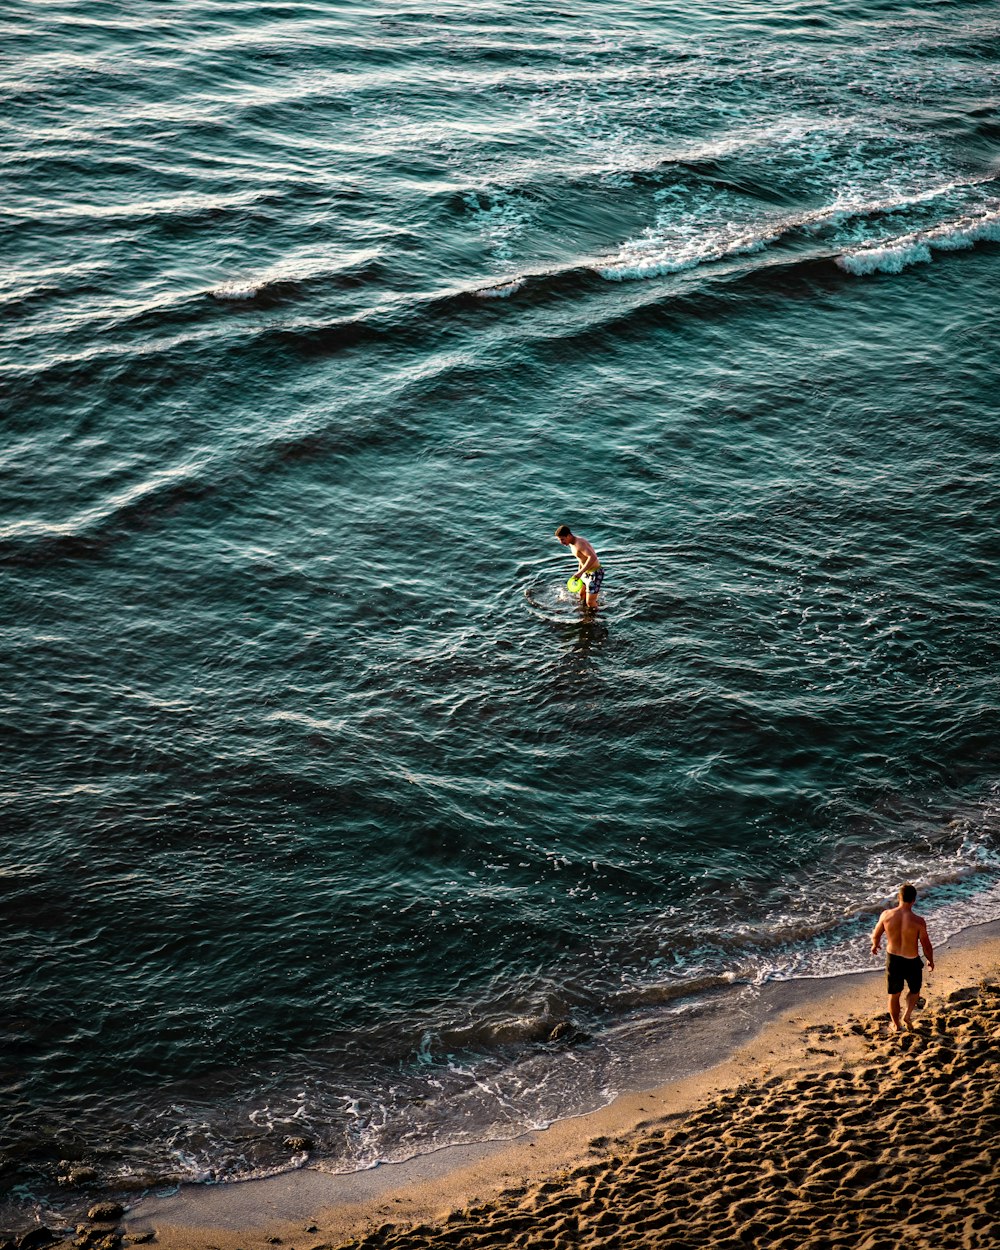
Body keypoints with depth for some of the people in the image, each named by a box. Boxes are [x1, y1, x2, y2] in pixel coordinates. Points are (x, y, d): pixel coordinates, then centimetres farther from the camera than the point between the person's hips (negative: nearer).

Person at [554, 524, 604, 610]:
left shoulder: (579, 543, -28)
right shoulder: (572, 543, 3)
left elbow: (593, 557, -41)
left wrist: (581, 572, -40)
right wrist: (579, 571, 21)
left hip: (595, 573, -10)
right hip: (587, 572, 10)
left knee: (590, 602, -8)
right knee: (582, 594, 29)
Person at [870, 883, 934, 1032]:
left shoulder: (886, 915, -15)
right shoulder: (918, 921, -23)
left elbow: (876, 935, 1)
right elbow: (926, 945, -12)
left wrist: (875, 945, 24)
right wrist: (931, 961, 8)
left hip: (892, 959, 2)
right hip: (911, 962, -2)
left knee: (894, 994, 21)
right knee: (914, 990, 26)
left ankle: (896, 1025, 33)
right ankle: (907, 1016, 8)